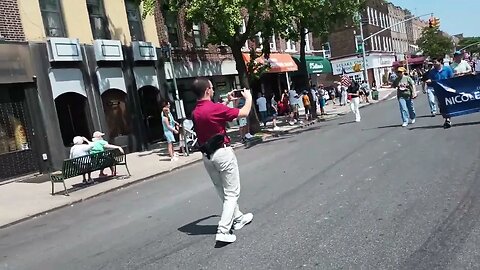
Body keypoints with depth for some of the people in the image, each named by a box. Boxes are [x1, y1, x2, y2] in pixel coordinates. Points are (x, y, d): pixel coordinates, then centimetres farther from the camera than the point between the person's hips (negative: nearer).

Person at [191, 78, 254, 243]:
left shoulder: (195, 112, 5)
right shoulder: (215, 108, -18)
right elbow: (244, 113, -11)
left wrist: (227, 101, 28)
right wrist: (248, 98, 7)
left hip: (207, 155, 8)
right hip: (223, 153, -8)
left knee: (223, 191, 19)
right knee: (232, 193, 0)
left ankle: (237, 219, 34)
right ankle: (223, 230, -6)